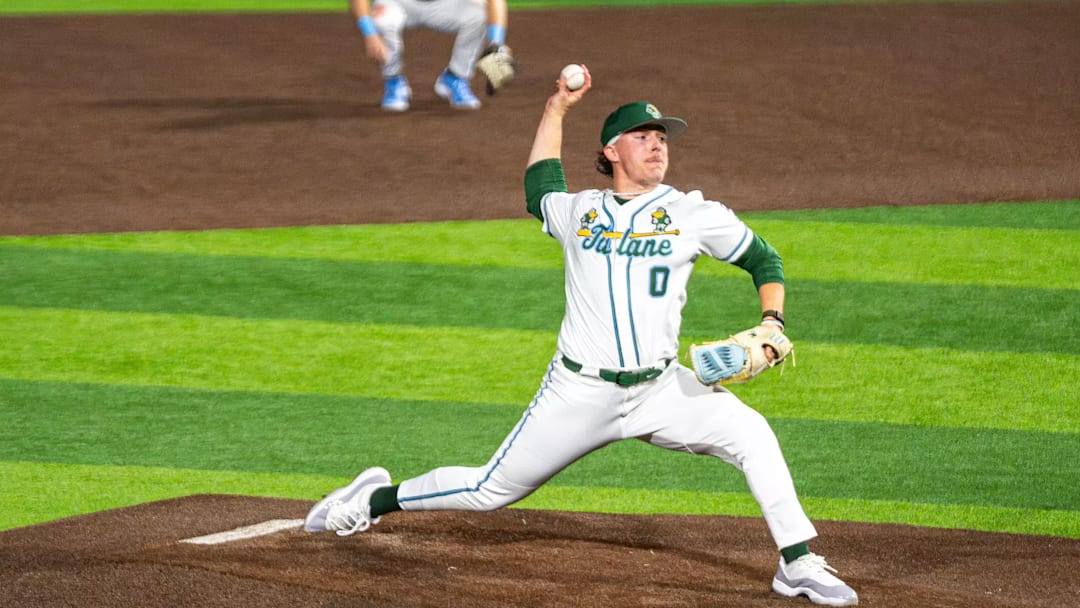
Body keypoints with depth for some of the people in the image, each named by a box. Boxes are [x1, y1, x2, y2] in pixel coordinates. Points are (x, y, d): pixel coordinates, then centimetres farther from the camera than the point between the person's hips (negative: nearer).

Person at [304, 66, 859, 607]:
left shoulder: (692, 214, 2)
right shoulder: (577, 212, 8)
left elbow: (764, 260, 10)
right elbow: (539, 188, 32)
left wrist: (772, 323, -6)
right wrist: (556, 108, 29)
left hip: (661, 389, 0)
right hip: (579, 394, 0)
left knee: (750, 432, -24)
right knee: (490, 491, 6)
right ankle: (376, 499, 29)